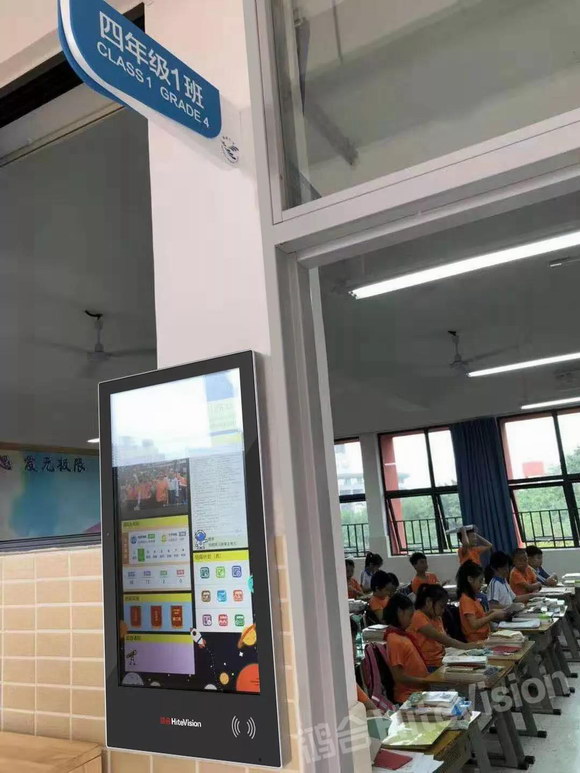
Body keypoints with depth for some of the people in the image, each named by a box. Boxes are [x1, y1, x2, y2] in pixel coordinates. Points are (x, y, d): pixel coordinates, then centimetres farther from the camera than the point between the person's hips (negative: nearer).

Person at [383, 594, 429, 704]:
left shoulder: (402, 634, 10)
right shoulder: (395, 641, -17)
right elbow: (398, 676, -19)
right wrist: (427, 682, -17)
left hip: (419, 691, 8)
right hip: (410, 697, -8)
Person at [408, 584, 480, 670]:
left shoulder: (437, 617, 15)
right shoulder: (418, 617, -13)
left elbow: (446, 639, 8)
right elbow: (439, 637, -21)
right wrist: (465, 646, -23)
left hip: (442, 662, 8)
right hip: (430, 667, -8)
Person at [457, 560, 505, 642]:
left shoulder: (472, 597, 15)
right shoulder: (466, 599, -13)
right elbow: (474, 624, -21)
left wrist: (491, 612, 10)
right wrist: (493, 615, -14)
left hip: (484, 637, 9)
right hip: (476, 641, -9)